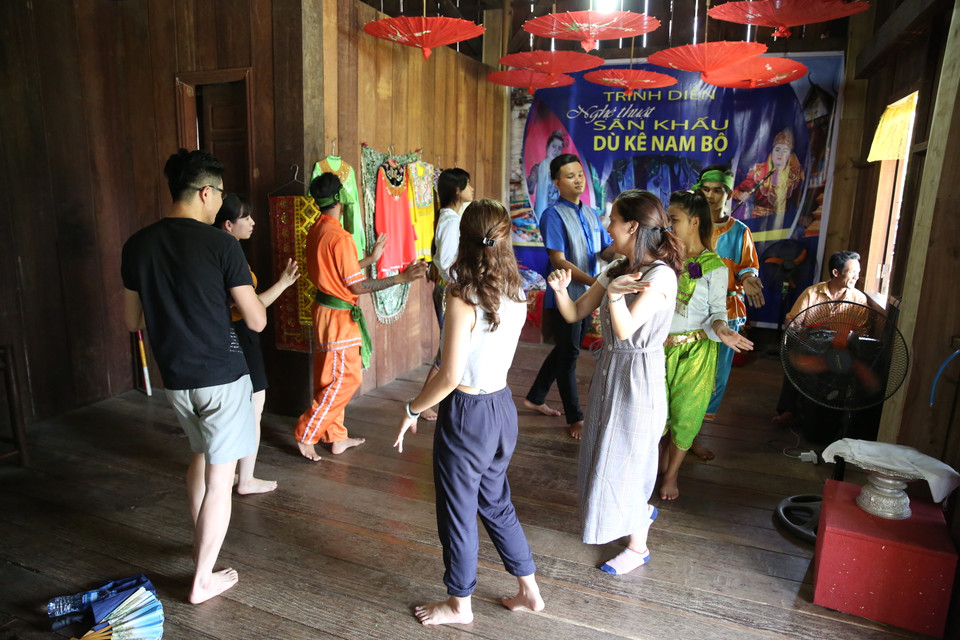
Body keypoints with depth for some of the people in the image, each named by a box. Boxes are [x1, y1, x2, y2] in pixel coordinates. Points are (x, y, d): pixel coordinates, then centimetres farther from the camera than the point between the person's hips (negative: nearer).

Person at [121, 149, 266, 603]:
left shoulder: (137, 245, 1)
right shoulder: (220, 245, -16)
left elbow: (132, 320, 11)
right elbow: (256, 321, -12)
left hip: (174, 376, 6)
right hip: (222, 376, -6)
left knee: (200, 456, 28)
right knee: (220, 477, 6)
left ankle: (201, 544, 43)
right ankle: (203, 580, 17)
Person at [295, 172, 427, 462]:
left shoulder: (316, 231, 8)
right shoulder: (340, 237, -21)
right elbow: (357, 286, -19)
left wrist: (370, 259, 23)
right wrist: (401, 277, -19)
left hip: (325, 308, 10)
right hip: (339, 316, -10)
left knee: (331, 379, 16)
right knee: (343, 380, 2)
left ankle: (337, 437, 27)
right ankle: (306, 434, 11)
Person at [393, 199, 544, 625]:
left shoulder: (463, 297, -21)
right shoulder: (516, 294, 0)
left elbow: (450, 376, -21)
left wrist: (411, 410, -7)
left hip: (467, 412, -7)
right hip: (503, 406, 7)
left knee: (458, 511, 13)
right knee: (496, 503, 24)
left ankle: (459, 605, 33)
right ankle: (528, 590, 37)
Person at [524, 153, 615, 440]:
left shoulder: (591, 214, 10)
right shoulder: (553, 215, -12)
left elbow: (606, 250, 7)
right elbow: (558, 260, -19)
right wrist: (593, 281, -30)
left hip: (587, 295, 7)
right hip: (565, 295, -7)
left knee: (565, 350, 17)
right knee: (568, 355, 3)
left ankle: (535, 398, 34)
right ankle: (575, 418, 16)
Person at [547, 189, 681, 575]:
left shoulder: (659, 275, -19)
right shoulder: (617, 270, 4)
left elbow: (625, 329, -26)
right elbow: (574, 314, 3)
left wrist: (614, 295, -42)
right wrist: (561, 289, -15)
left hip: (638, 375, -8)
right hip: (609, 368, 8)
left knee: (626, 457, 5)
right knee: (607, 452, 21)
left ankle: (638, 547, 26)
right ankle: (642, 508, 48)